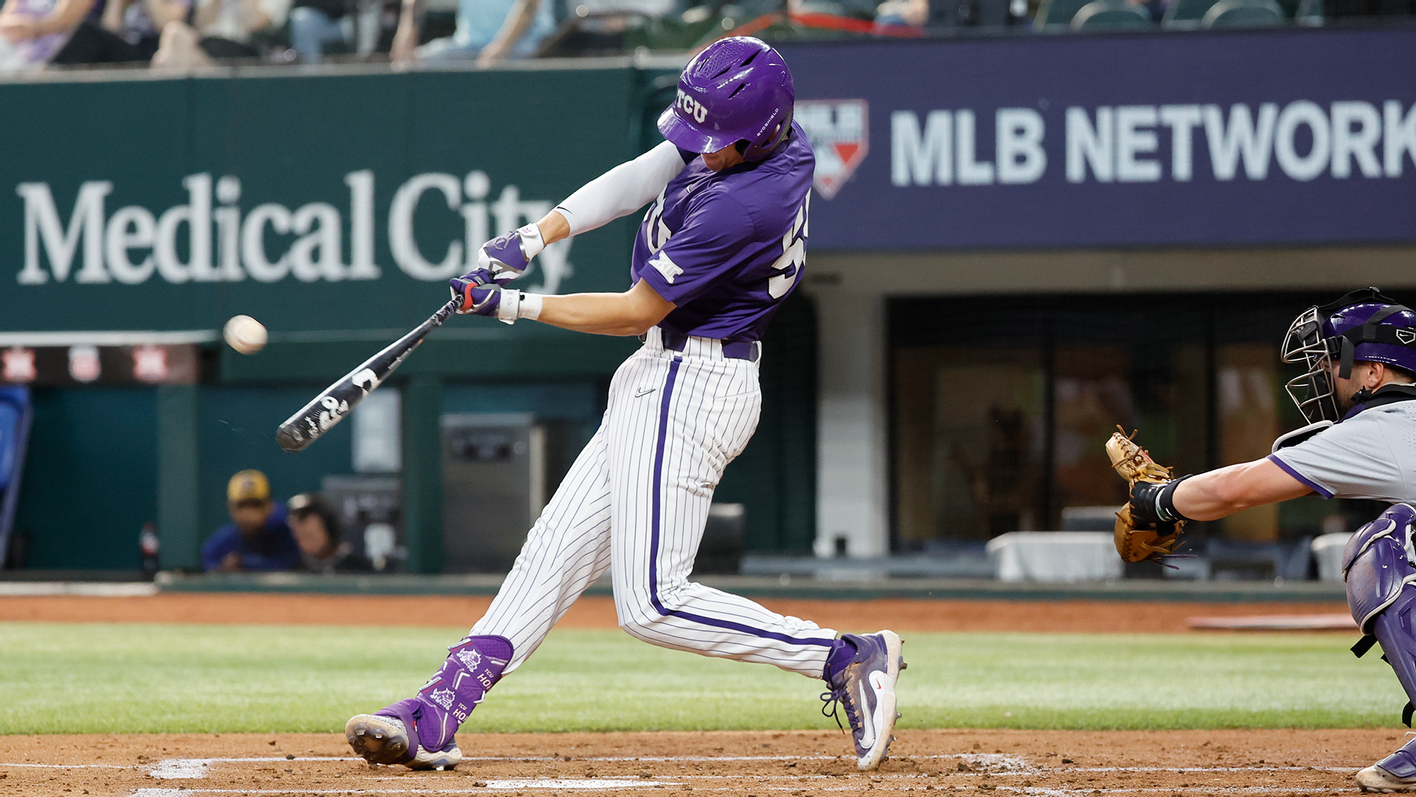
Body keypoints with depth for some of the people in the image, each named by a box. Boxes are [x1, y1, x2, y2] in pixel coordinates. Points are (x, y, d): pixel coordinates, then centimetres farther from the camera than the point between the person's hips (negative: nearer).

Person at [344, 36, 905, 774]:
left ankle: (846, 659, -8)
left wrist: (515, 306, -9)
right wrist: (532, 237, -5)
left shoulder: (740, 207, -26)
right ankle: (437, 715, 3)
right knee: (558, 545, 5)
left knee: (651, 603, -11)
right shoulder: (754, 133, -1)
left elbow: (638, 311, -18)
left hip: (690, 387, -10)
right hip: (660, 381, 10)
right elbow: (634, 181, 6)